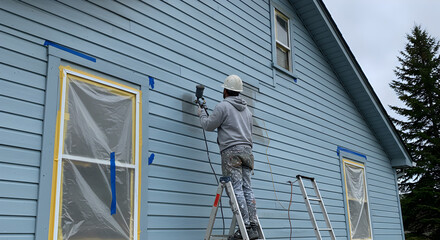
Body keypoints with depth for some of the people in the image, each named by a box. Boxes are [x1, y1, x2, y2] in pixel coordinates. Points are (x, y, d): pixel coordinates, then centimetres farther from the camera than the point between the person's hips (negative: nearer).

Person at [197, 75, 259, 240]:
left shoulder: (223, 106, -2)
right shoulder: (247, 110, 22)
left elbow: (208, 126, 2)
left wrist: (202, 113, 19)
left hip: (231, 151, -7)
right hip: (247, 151, 7)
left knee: (236, 189, -8)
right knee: (247, 189, 4)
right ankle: (253, 226, 0)